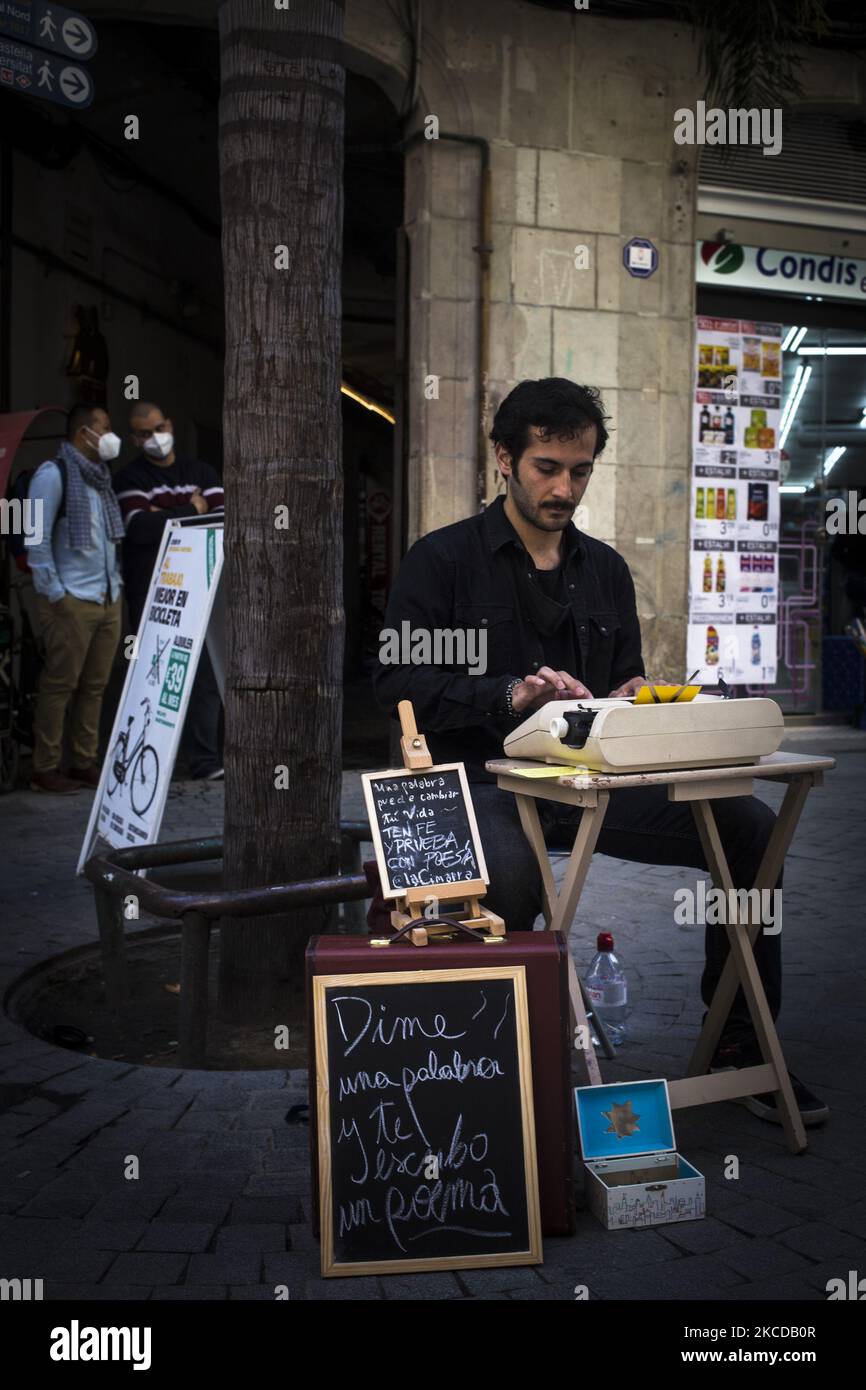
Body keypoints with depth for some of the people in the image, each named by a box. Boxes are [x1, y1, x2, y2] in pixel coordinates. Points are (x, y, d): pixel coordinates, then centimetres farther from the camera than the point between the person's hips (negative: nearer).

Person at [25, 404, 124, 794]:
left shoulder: (101, 476, 16)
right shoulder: (54, 473, -7)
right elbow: (37, 539, -10)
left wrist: (117, 582, 13)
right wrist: (55, 594, -13)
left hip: (109, 599, 7)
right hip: (72, 600, -7)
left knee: (95, 685, 9)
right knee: (59, 685, -4)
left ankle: (84, 763, 17)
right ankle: (45, 769, 4)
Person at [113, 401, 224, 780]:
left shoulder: (201, 472, 15)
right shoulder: (130, 478, 5)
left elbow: (222, 521, 0)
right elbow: (139, 527, -14)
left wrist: (166, 518, -9)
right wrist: (191, 511, -6)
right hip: (150, 593, -2)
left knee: (205, 674, -2)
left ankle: (204, 759, 4)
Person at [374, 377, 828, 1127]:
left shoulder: (605, 568, 17)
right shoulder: (443, 559, 1)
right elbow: (396, 681, -8)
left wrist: (634, 696, -4)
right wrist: (509, 694, -21)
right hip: (483, 784, -4)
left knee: (751, 826, -14)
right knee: (510, 872, -39)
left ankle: (743, 1042, 3)